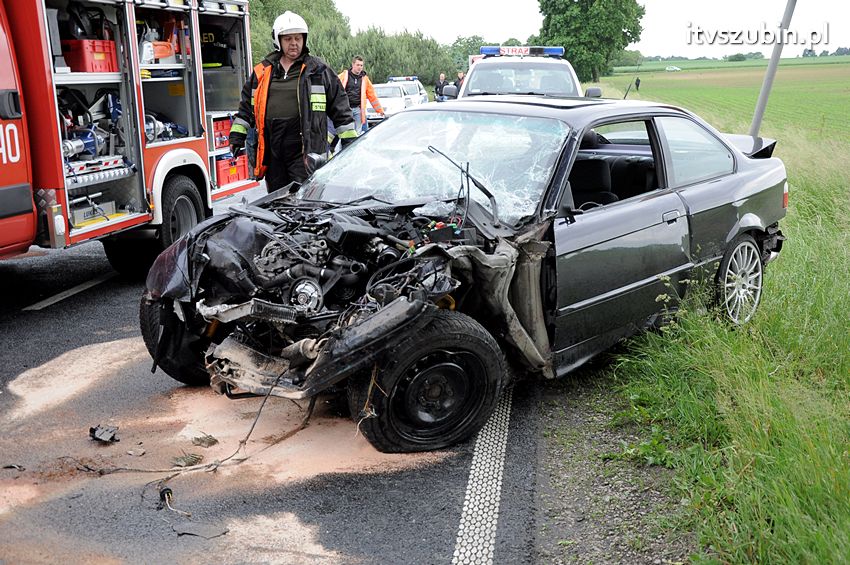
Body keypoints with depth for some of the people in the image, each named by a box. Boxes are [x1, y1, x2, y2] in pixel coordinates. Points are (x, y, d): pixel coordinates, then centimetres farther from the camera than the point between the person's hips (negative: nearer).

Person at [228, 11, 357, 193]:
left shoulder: (319, 70, 5)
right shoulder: (262, 72, 14)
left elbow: (339, 107, 6)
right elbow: (246, 106, 22)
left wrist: (350, 141, 3)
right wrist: (237, 136, 16)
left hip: (305, 152, -4)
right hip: (272, 153, 4)